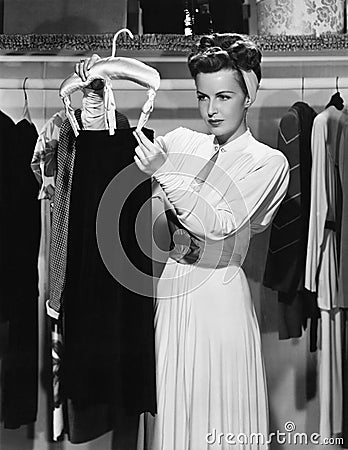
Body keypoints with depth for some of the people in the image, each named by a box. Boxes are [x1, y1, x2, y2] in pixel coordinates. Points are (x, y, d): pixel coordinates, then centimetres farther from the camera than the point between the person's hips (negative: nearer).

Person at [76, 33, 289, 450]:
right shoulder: (178, 141, 6)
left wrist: (165, 173, -23)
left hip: (219, 296, -3)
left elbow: (220, 225, -16)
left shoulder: (268, 162, -4)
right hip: (167, 290, 4)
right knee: (167, 409, 16)